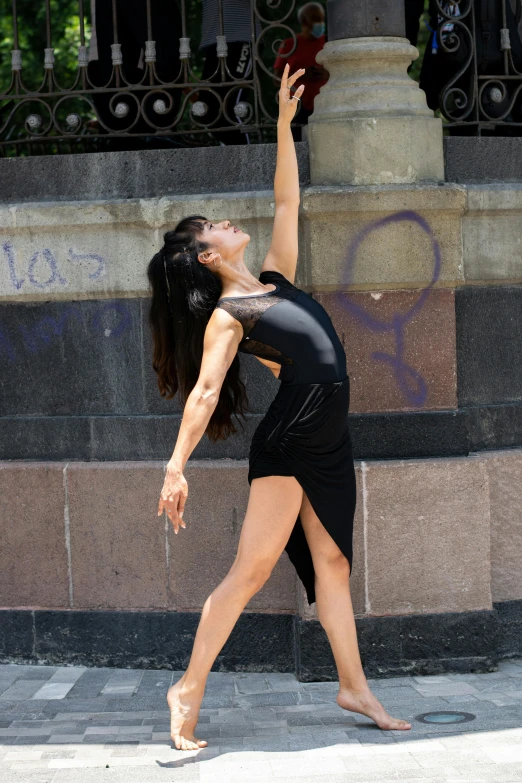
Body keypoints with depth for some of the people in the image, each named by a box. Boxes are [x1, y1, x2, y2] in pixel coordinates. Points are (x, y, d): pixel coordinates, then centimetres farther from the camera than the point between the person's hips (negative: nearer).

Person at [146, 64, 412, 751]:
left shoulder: (274, 280, 15)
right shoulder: (227, 315, -7)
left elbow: (288, 202, 20)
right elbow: (205, 391, -16)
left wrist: (285, 125, 17)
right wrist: (176, 467, -25)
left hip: (327, 442, 8)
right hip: (289, 442, -8)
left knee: (331, 562, 9)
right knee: (252, 568, -8)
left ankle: (354, 688, 14)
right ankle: (190, 688, -2)